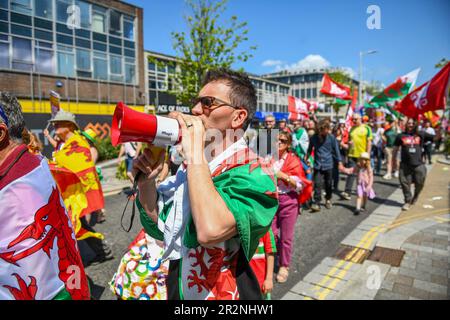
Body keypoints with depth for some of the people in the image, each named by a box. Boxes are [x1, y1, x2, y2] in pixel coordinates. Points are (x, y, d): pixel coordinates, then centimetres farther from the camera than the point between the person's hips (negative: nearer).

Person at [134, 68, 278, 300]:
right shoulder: (192, 162, -1)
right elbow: (157, 227, 3)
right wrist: (146, 181, -13)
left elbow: (211, 230, -40)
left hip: (220, 293, -6)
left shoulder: (254, 175, -21)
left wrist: (195, 153, -30)